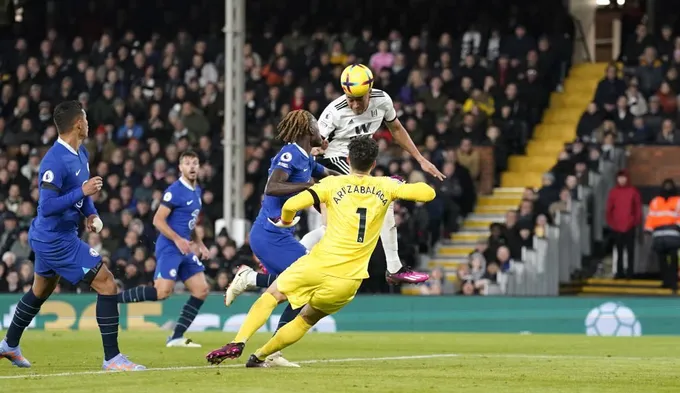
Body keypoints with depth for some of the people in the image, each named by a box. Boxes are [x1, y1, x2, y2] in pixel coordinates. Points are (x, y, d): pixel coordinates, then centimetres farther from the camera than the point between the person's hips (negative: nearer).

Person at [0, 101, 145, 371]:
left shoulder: (80, 154, 5)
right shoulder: (55, 161, -25)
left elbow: (81, 189, 19)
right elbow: (47, 206, -27)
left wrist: (91, 213, 2)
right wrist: (82, 192, -28)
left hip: (49, 237, 11)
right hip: (57, 240, -11)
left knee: (41, 290, 28)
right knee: (107, 284, -12)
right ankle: (112, 358, -9)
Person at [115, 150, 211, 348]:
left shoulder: (197, 191, 15)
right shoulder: (175, 191, -11)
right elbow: (158, 220, -14)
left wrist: (200, 245, 16)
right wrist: (178, 240, -22)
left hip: (185, 250, 9)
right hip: (169, 248, -9)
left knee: (201, 290, 0)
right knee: (162, 291, -21)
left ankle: (177, 337, 2)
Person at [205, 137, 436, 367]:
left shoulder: (333, 184, -1)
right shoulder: (385, 187, 4)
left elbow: (293, 204, -12)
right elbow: (427, 193, 1)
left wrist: (286, 220, 11)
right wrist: (403, 185, 22)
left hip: (318, 266, -2)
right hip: (349, 281, 2)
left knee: (271, 295, 17)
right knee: (307, 320, 23)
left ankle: (238, 343, 0)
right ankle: (259, 356, 21)